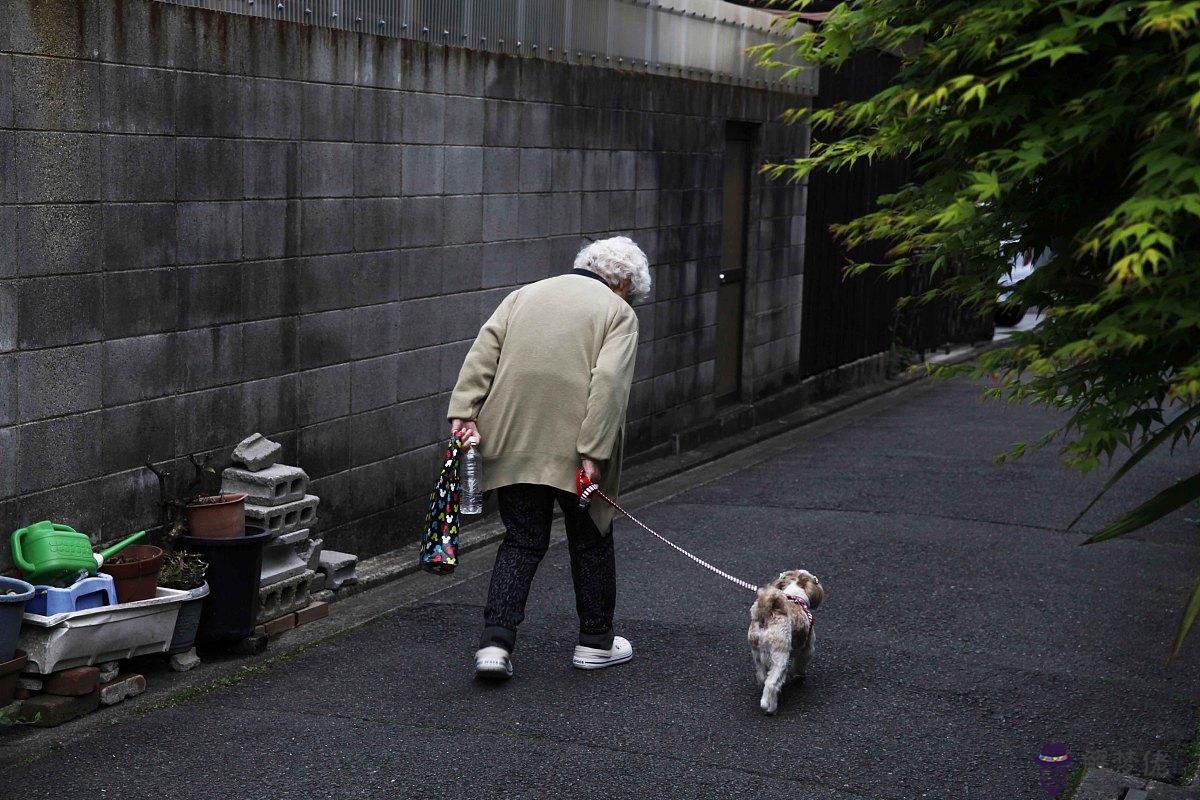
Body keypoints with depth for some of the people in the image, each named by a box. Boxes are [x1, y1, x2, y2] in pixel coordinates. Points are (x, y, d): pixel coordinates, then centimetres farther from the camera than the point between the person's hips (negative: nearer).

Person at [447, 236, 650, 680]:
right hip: (573, 445, -4)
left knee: (522, 541, 11)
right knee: (590, 541, 14)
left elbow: (482, 354, 4)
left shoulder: (524, 294, 17)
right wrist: (593, 454, -16)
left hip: (513, 442, 4)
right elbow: (608, 381, -12)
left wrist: (464, 412, -3)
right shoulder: (618, 312, 3)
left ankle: (495, 643, -1)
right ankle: (596, 642, 25)